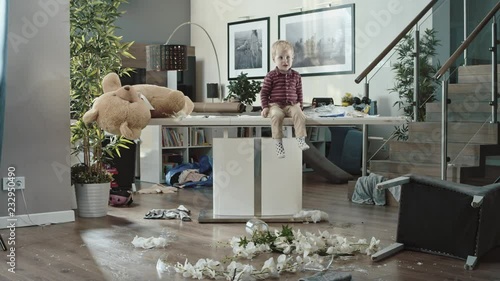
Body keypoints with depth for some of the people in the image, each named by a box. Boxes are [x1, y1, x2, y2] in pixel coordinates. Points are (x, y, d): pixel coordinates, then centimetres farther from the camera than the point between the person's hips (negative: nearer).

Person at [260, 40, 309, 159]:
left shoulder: (296, 76, 12)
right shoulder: (271, 76, 3)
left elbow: (299, 92, 20)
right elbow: (264, 92, 4)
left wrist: (300, 105, 12)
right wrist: (265, 107, -5)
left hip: (292, 105, 2)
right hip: (275, 105, -2)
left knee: (299, 114, -31)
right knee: (276, 115, -36)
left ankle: (301, 140, -32)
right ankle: (278, 143, -33)